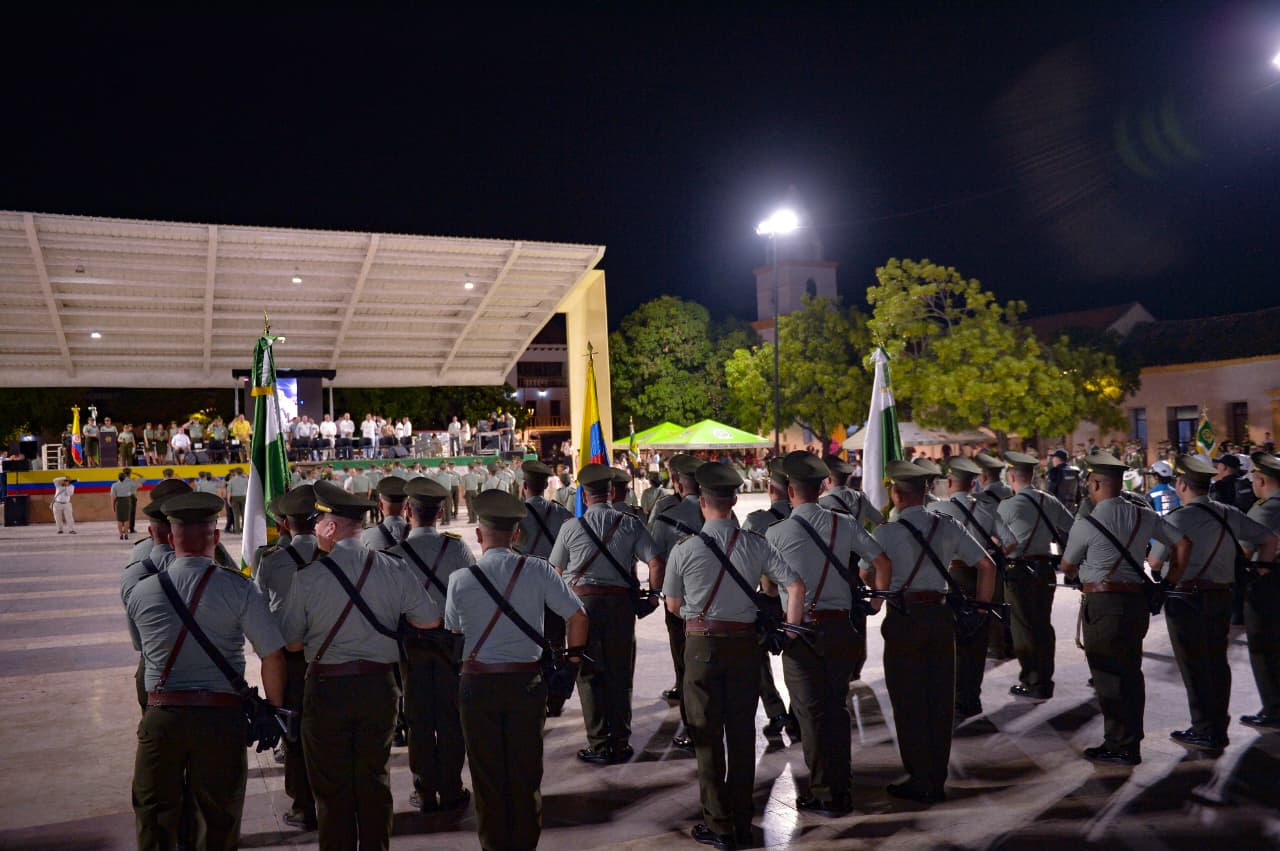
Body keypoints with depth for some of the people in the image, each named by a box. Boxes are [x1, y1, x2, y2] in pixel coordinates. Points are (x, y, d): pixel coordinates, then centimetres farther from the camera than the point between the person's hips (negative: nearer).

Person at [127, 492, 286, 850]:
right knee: (220, 820, 13)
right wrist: (274, 713, 3)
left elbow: (141, 648, 14)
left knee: (154, 819, 16)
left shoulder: (141, 592, -1)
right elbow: (273, 656, -10)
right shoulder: (238, 588, -10)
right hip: (222, 716, -1)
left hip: (161, 716, 2)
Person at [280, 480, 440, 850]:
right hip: (379, 685, 3)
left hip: (326, 688, -2)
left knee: (332, 787, 12)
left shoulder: (307, 577, -12)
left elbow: (291, 642, -6)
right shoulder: (393, 569, -7)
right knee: (374, 781, 16)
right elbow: (430, 621, -1)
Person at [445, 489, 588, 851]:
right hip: (526, 682, 0)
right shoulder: (537, 570, -9)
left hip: (477, 683, 0)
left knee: (487, 772, 13)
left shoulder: (460, 580, -8)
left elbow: (453, 634, 4)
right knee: (526, 770, 13)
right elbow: (577, 616, -5)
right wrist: (575, 652, 13)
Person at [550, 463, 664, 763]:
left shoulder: (570, 527, -3)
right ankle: (620, 745, 18)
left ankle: (598, 747, 10)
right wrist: (653, 594, 8)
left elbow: (557, 573, 5)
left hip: (582, 601, -1)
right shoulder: (630, 524, -1)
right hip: (621, 603, 2)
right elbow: (657, 563, -6)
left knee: (589, 676, 7)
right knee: (620, 676, 12)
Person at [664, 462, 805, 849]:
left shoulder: (685, 548, -12)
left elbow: (673, 605, -1)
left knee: (708, 735, 9)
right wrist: (791, 630, 4)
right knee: (742, 732, 13)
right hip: (745, 643, 3)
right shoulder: (756, 544, -5)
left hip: (702, 644, -3)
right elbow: (796, 587, -7)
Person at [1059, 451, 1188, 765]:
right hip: (1137, 600, 7)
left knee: (1107, 675, 3)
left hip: (1101, 604, -6)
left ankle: (1119, 747, 10)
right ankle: (1131, 742, 26)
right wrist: (1172, 581, 17)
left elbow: (1067, 567, 1)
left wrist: (1078, 575, 24)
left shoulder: (1085, 524, -12)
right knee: (1130, 672, 16)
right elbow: (1183, 542, 8)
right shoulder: (1144, 517, 4)